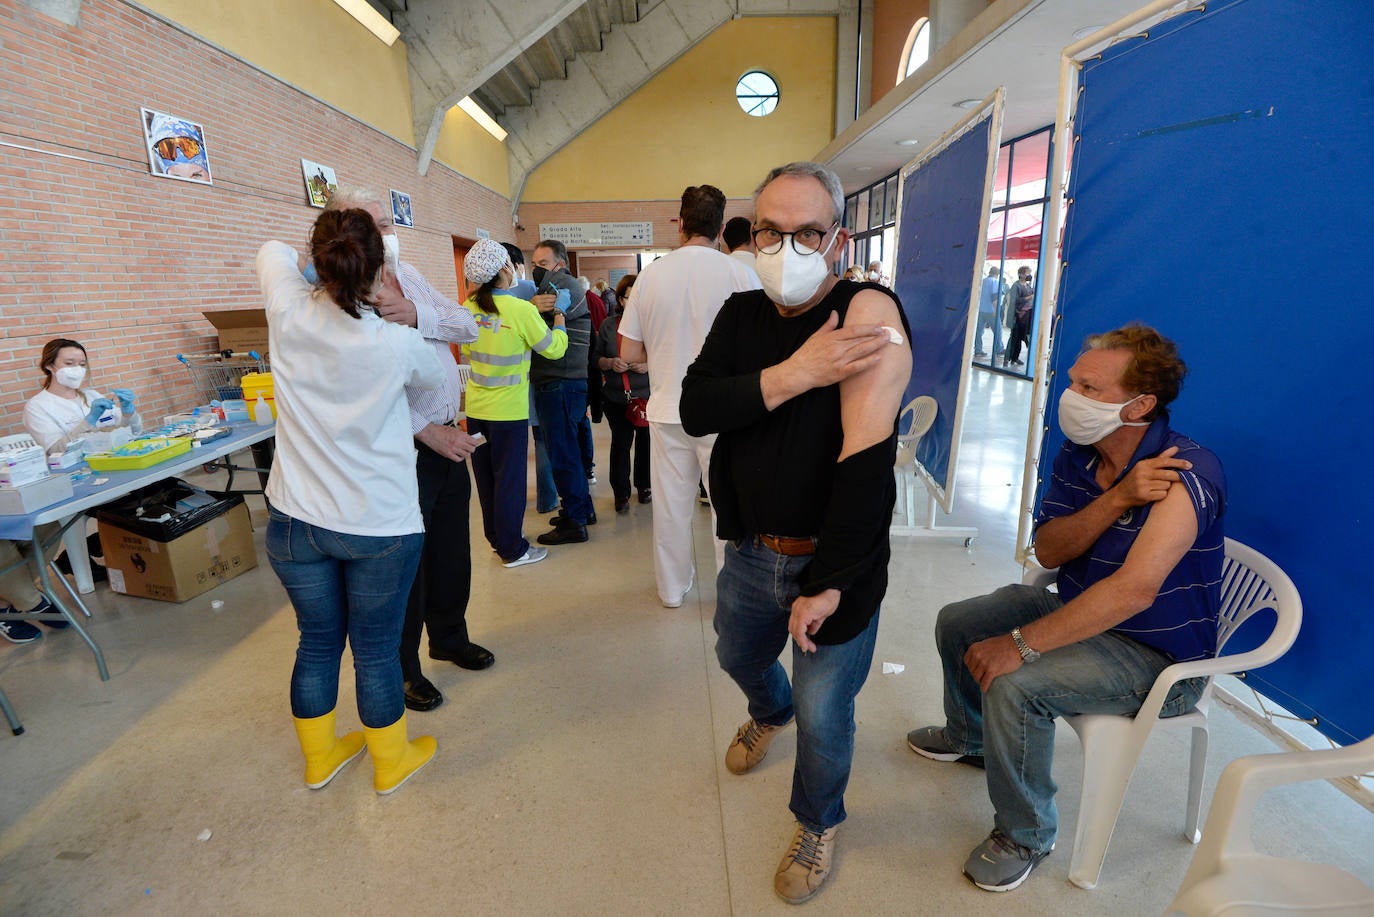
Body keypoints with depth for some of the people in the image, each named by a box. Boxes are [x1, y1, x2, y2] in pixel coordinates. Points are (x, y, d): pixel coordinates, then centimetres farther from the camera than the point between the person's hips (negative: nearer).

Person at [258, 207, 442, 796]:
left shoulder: (289, 312, -8)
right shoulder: (398, 343, -17)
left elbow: (274, 252, 15)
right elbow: (436, 377, 6)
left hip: (295, 521, 4)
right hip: (380, 526, -3)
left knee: (318, 642, 20)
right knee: (376, 651, 12)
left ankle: (320, 756, 43)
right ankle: (391, 762, 35)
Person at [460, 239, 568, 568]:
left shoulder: (469, 306, -1)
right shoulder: (521, 310, -17)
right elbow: (554, 348, -6)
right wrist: (559, 319, 12)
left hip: (475, 407, 6)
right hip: (507, 410, -6)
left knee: (486, 476, 16)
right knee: (509, 479, 4)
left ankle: (496, 538, 31)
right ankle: (512, 550, 14)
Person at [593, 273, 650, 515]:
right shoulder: (609, 325, 6)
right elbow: (596, 357, 9)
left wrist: (649, 365, -19)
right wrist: (610, 363, -12)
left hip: (647, 396, -1)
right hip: (616, 396, 1)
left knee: (645, 442, 9)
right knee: (620, 443, 3)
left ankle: (644, 485, 30)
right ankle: (621, 493, 16)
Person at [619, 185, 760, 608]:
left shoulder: (651, 274, -1)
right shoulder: (740, 274, -9)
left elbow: (629, 352, 2)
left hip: (667, 410, 3)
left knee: (670, 506, 15)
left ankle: (672, 588, 31)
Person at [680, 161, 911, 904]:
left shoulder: (867, 311, -20)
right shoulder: (742, 315, -1)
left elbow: (867, 459, -27)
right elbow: (694, 410, -15)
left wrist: (828, 584, -25)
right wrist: (792, 374, -28)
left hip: (835, 562, -5)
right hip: (751, 553, 6)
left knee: (823, 717, 12)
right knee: (739, 659, 29)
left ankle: (819, 821, 46)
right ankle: (769, 712, 66)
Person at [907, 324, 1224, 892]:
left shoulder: (1187, 474, -28)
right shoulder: (1078, 455, -4)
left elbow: (1134, 589, -37)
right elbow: (1048, 551, -9)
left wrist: (1020, 643, -37)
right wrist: (1117, 499, -26)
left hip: (1156, 652, -8)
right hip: (1079, 606, 8)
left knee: (1013, 684, -29)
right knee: (956, 623, 8)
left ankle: (1026, 836, -1)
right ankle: (969, 737, 37)